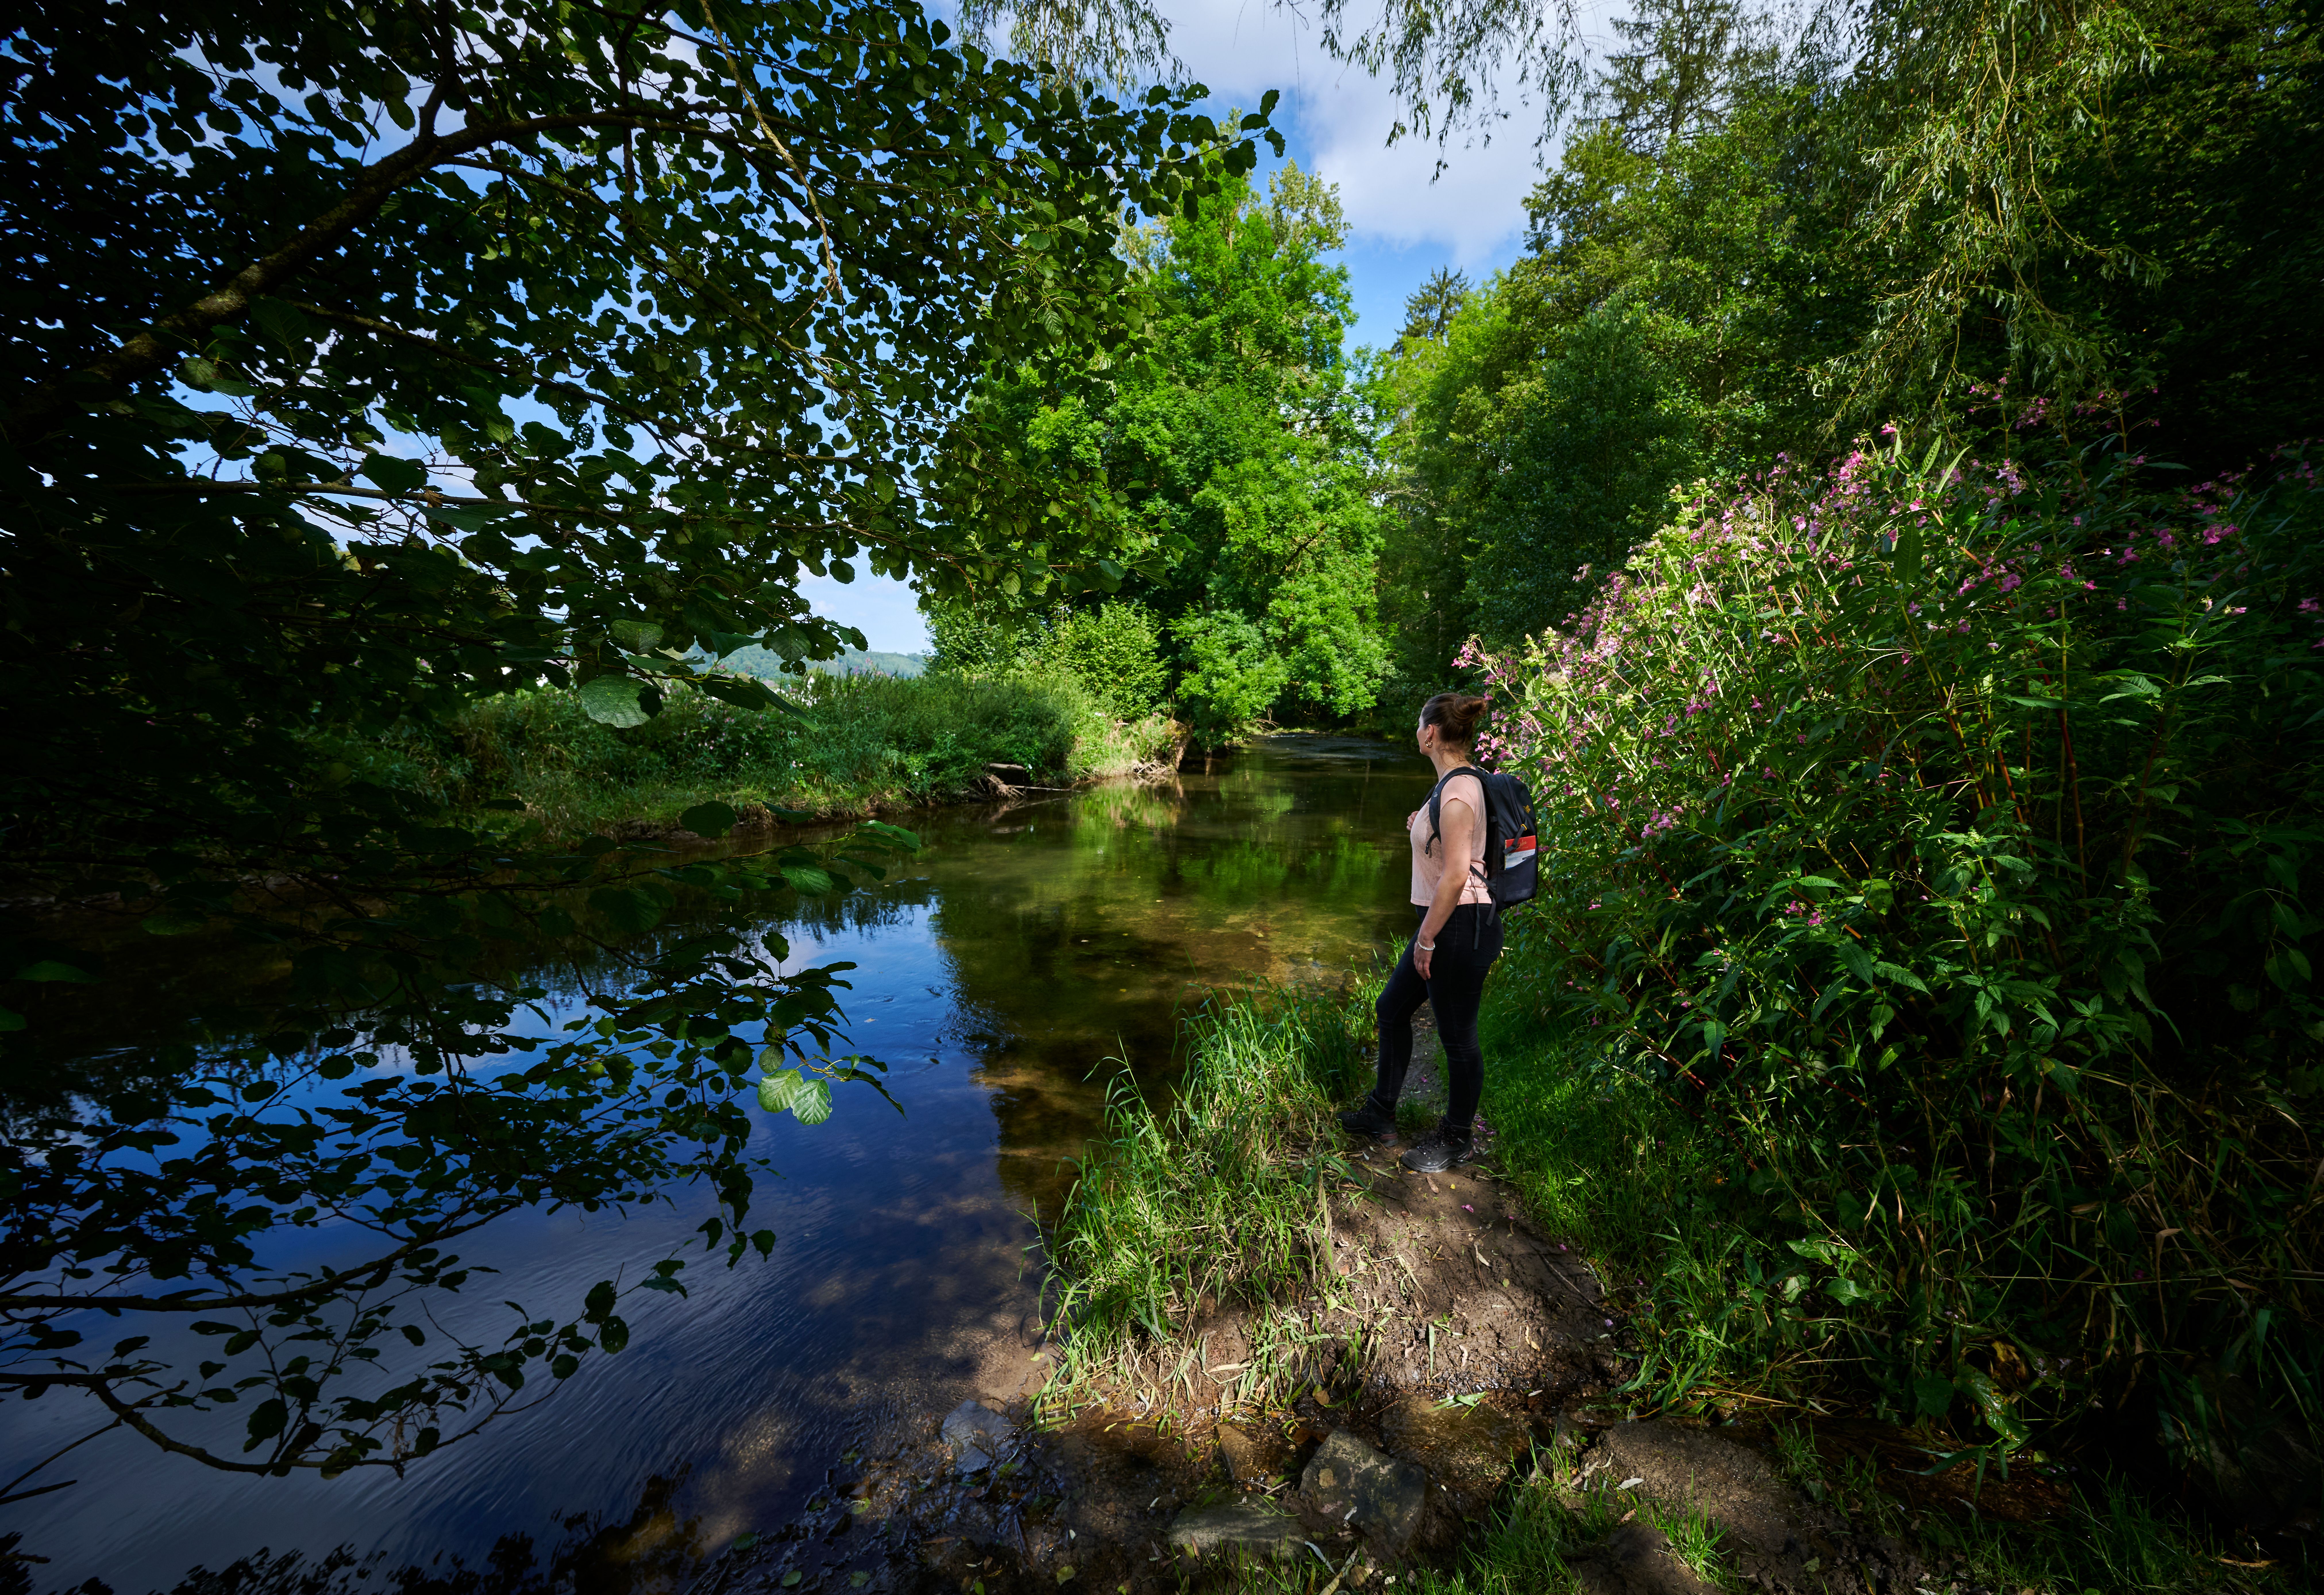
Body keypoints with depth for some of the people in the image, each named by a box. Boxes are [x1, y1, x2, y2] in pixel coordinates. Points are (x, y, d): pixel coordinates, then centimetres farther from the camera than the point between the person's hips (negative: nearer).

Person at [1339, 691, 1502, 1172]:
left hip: (1462, 925, -11)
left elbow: (1455, 875, -23)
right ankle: (1380, 1115, 33)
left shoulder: (1459, 791, -20)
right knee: (1392, 1009, 17)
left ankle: (1458, 1139, 29)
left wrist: (1426, 940, -18)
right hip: (1446, 924, 11)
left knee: (1457, 1035, 7)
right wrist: (1422, 828, 9)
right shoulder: (1455, 784, 11)